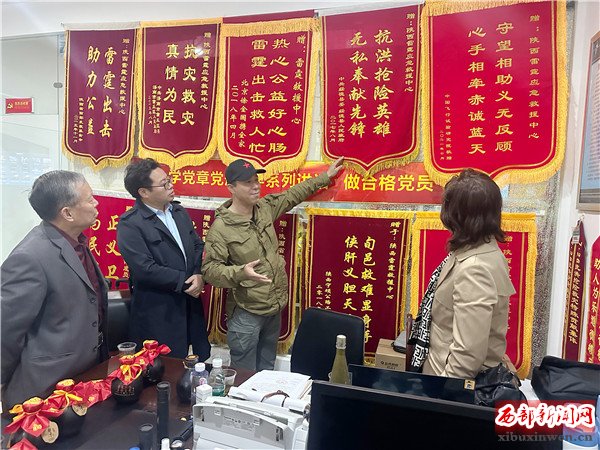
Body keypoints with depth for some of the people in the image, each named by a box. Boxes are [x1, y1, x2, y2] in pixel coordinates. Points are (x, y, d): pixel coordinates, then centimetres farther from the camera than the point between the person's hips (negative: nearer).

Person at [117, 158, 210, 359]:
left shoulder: (179, 212, 8)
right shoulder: (129, 224, -14)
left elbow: (198, 246, 10)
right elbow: (145, 269, -21)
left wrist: (199, 275, -8)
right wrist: (185, 281, -15)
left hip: (190, 305, 7)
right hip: (158, 313, -6)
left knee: (202, 357, 16)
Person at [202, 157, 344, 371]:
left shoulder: (264, 207, 0)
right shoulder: (221, 227, -18)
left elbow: (292, 195, 15)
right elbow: (209, 269, -17)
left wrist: (325, 177, 19)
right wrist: (240, 273, -35)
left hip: (274, 307, 7)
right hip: (246, 314, -6)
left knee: (267, 370, 22)